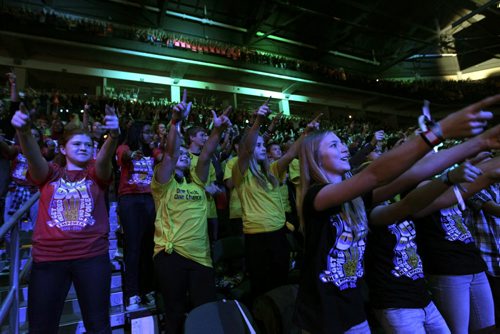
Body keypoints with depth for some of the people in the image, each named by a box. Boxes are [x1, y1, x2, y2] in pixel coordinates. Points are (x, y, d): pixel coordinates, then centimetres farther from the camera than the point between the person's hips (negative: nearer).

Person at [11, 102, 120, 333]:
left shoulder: (96, 174, 6)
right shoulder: (49, 174, 8)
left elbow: (104, 159, -16)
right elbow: (33, 157, -13)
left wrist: (113, 136, -37)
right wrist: (23, 131, -33)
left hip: (92, 256, 0)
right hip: (48, 257, 1)